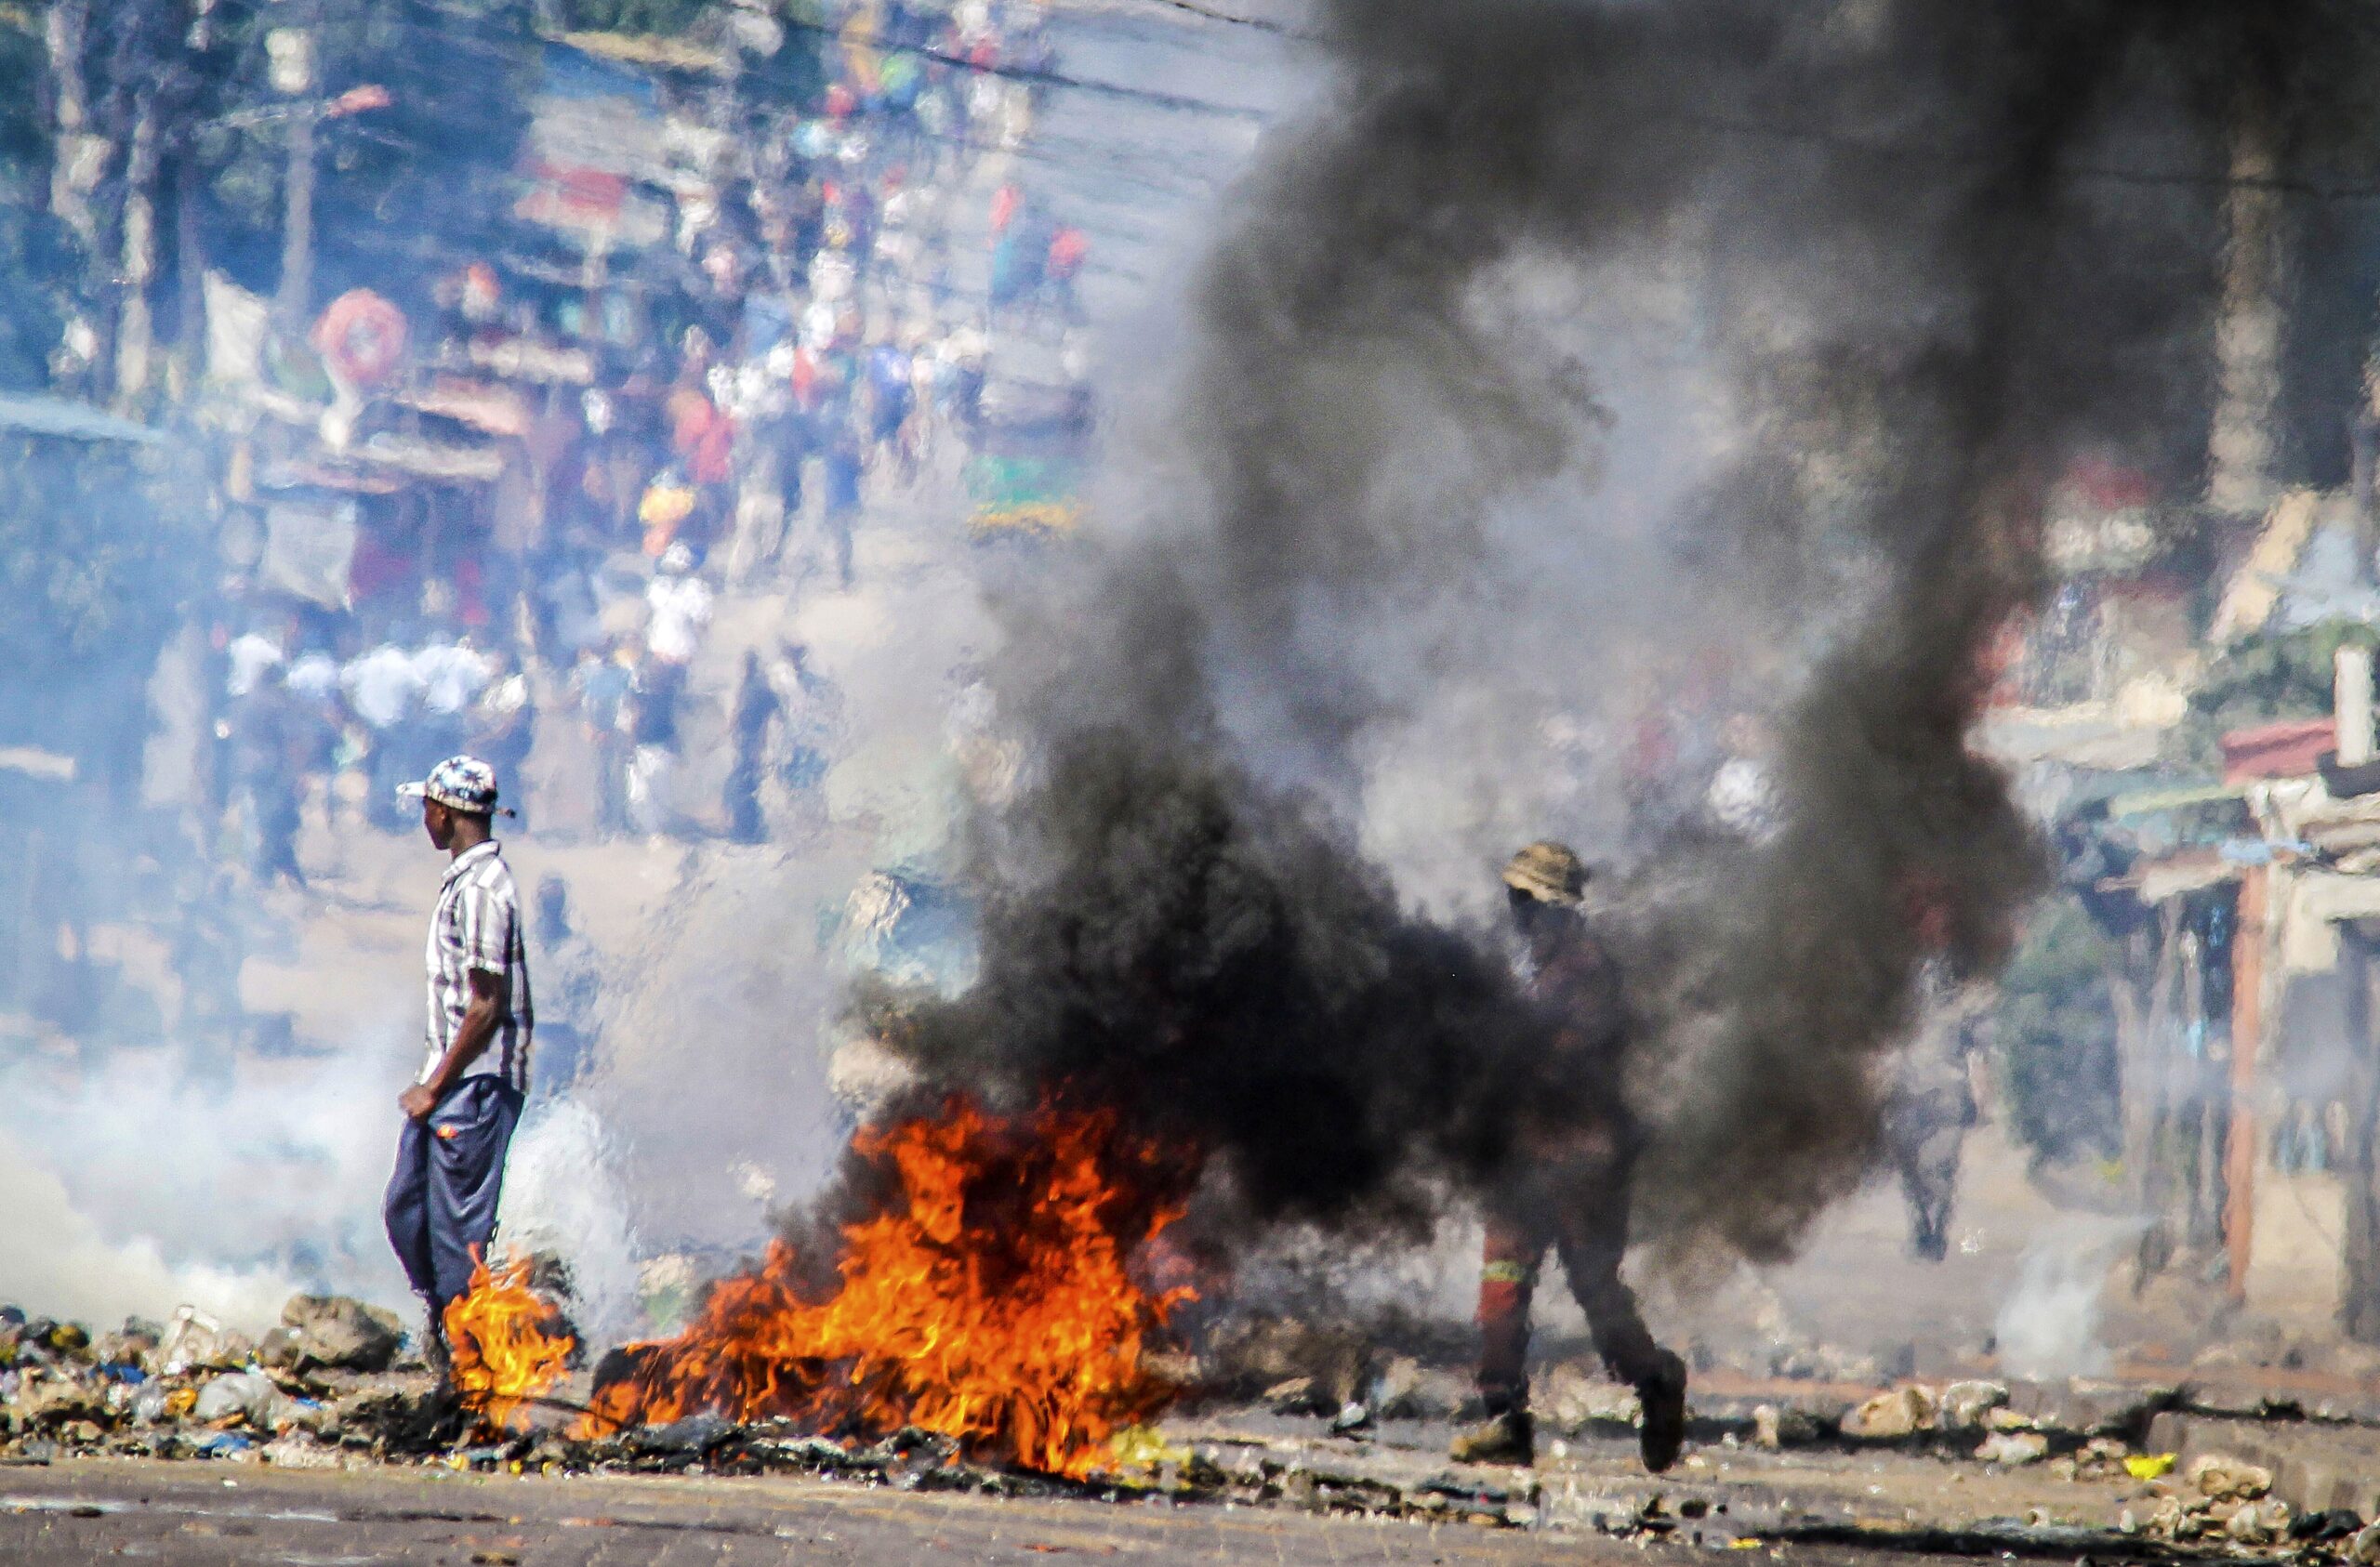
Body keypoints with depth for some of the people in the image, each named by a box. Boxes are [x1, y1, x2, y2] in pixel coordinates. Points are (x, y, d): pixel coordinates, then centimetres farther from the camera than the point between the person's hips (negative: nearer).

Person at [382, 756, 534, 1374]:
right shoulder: (464, 878, 12)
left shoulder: (480, 889, -19)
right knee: (406, 1212, 14)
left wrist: (435, 1089, -16)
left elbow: (487, 1008, -21)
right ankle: (443, 1338, 23)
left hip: (475, 1085, -10)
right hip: (450, 1080, 10)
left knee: (459, 1230, -4)